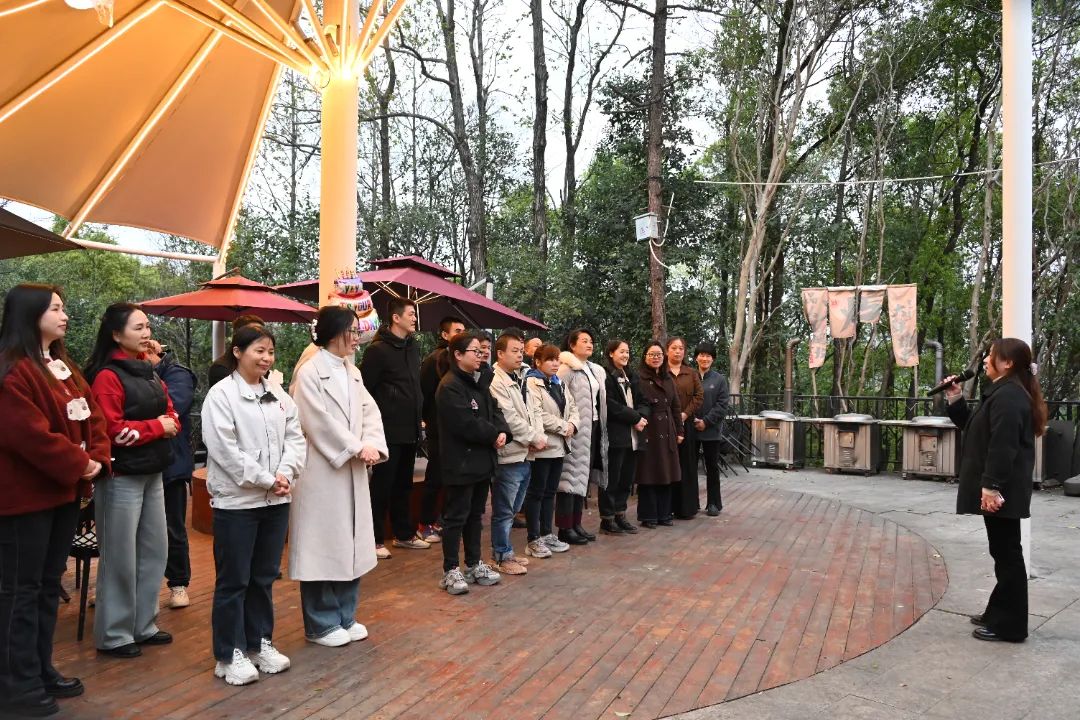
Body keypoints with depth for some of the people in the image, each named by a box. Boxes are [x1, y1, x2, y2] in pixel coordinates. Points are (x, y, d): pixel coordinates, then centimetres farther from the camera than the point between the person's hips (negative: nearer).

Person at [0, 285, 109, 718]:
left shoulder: (64, 368, 14)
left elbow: (92, 416, 13)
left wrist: (97, 459, -3)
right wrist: (79, 465, -15)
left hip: (64, 491, 9)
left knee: (49, 585, 16)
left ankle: (41, 670, 28)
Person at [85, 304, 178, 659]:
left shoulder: (148, 372, 13)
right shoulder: (107, 376, -12)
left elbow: (171, 415, 13)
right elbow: (112, 429, -20)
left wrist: (170, 424, -9)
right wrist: (156, 427, -13)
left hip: (152, 474, 8)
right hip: (122, 477, -8)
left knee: (155, 551, 13)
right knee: (120, 557, 1)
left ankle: (144, 625, 26)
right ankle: (114, 635, 15)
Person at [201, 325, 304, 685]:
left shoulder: (278, 394, 8)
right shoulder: (221, 394, -10)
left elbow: (295, 436, 6)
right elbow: (225, 449, -17)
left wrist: (285, 473, -10)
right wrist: (266, 480, -16)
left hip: (275, 499, 6)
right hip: (236, 500, -5)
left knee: (264, 576, 15)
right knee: (233, 580, 5)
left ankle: (260, 643, 29)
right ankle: (229, 655, 17)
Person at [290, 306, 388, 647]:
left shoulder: (352, 372, 12)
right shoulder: (309, 373, -11)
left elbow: (370, 412, 6)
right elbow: (321, 423, -17)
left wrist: (374, 446, -10)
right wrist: (358, 448, -15)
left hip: (353, 472, 8)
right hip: (322, 472, -7)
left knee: (350, 544, 14)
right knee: (322, 546, 2)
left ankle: (345, 617, 27)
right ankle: (321, 624, 16)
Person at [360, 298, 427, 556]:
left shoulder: (412, 346, 11)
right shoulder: (378, 350, -13)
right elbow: (365, 389, -14)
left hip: (410, 429, 8)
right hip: (388, 430, -8)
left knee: (404, 484, 17)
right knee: (382, 485, 0)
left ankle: (404, 533, 28)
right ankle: (374, 539, 11)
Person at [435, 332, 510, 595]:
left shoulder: (479, 382, 15)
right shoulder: (449, 386, -15)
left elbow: (494, 411, 12)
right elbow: (466, 423, -22)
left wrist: (502, 432, -7)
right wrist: (493, 436, -12)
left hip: (482, 460, 9)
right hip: (461, 463, -9)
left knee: (476, 514, 16)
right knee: (456, 517, -1)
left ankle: (474, 564, 27)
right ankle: (450, 571, 8)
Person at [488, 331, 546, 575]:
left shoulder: (518, 380, 15)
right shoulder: (495, 382, -14)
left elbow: (530, 413, 14)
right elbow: (509, 419, -19)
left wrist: (539, 435, -3)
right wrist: (534, 439, -11)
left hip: (523, 455, 9)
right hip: (508, 456, -9)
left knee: (512, 509, 18)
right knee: (503, 511, 1)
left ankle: (506, 552, 29)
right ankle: (502, 557, 11)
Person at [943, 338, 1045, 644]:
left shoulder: (1008, 396, -18)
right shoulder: (1003, 393, 16)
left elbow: (1003, 446, -26)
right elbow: (974, 429, 23)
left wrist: (992, 487, -27)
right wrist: (955, 399, 12)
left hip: (1001, 491, -11)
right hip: (999, 489, 11)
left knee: (1007, 553, -2)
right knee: (1004, 552, 17)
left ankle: (1010, 625, 7)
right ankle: (999, 613, 28)